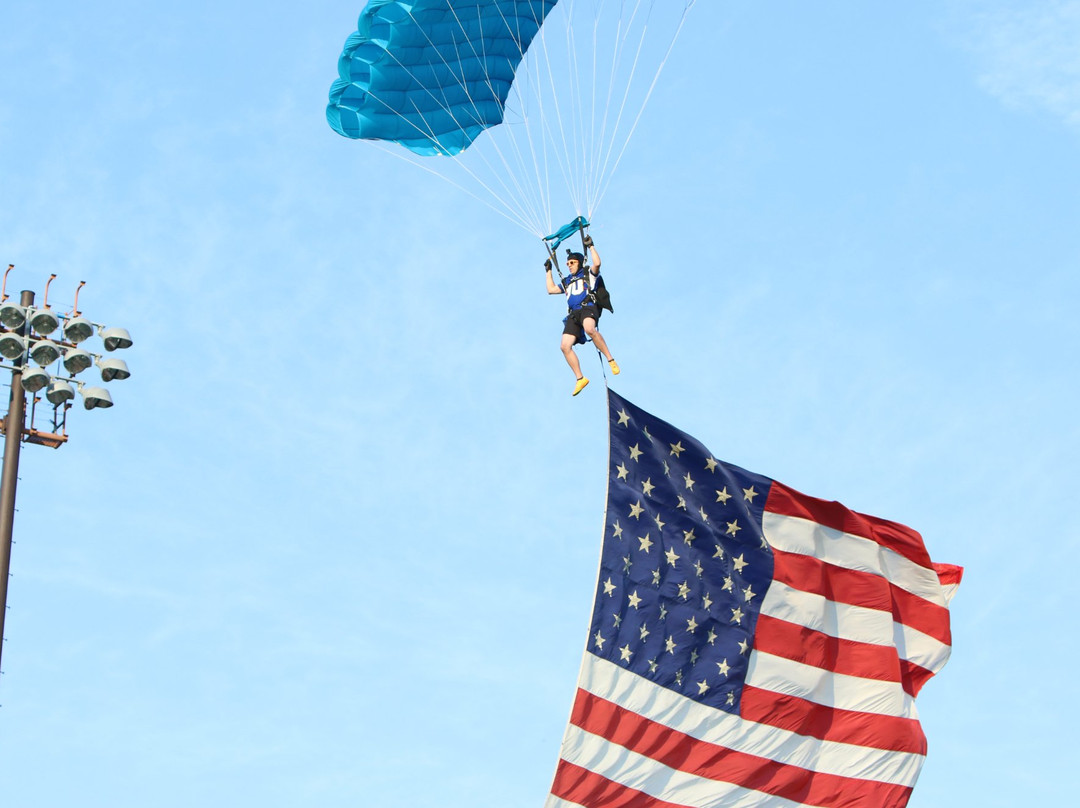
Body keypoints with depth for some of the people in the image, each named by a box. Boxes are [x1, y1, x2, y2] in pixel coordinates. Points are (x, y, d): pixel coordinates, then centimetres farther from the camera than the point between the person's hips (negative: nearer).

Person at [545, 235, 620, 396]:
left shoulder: (588, 274, 16)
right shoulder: (567, 281, 34)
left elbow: (597, 263, -4)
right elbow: (551, 289, 37)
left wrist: (591, 246, 5)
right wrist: (548, 271, 39)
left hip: (588, 307, -6)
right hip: (573, 314, 6)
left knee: (589, 329, -41)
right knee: (565, 346, -14)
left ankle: (610, 360, -34)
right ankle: (580, 378, -10)